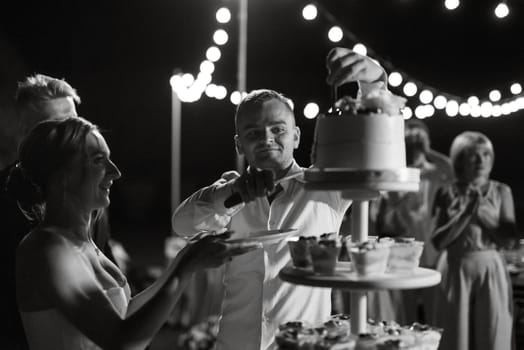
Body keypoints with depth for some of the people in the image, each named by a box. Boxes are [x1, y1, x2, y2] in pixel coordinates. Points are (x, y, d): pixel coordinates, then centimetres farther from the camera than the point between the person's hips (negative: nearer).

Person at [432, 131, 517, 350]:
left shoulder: (501, 191, 4)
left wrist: (481, 210, -11)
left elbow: (508, 238, -2)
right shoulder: (447, 194, 1)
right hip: (456, 272, -1)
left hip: (490, 271, 1)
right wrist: (467, 211, -14)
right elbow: (438, 241, -7)